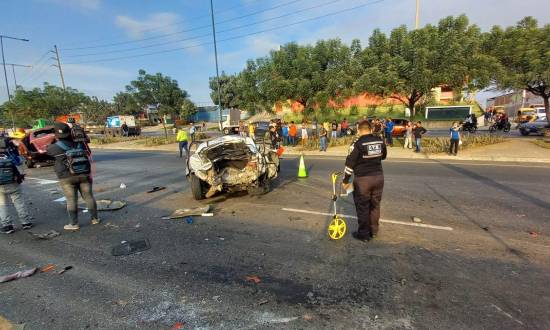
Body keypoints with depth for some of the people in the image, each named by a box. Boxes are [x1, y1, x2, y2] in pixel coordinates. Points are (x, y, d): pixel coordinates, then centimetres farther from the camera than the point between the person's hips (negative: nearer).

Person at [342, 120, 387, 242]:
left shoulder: (357, 144, -14)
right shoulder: (380, 141, 2)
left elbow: (350, 163, -12)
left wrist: (345, 180, -3)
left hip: (363, 179, -5)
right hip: (378, 176, 5)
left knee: (362, 207, 7)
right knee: (375, 205, 17)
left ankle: (364, 234, 17)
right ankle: (374, 231, 31)